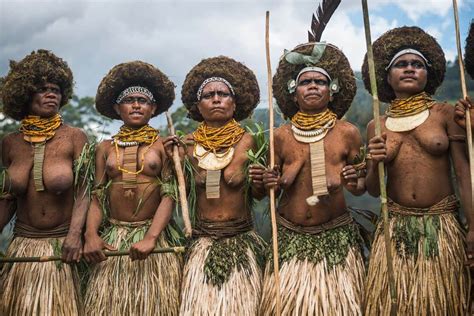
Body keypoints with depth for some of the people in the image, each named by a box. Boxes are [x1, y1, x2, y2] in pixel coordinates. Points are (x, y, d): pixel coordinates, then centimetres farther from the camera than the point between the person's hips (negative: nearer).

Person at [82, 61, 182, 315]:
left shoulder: (164, 145, 1)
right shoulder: (105, 148, 10)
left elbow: (169, 195, -7)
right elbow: (97, 197, 5)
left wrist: (150, 238, -19)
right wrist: (91, 235, -12)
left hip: (153, 233, -2)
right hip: (112, 238, 2)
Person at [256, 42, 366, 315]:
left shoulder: (347, 132, -4)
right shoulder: (281, 135, 0)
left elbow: (361, 187, 4)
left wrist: (354, 183, -18)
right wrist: (269, 184, -12)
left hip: (335, 237, -1)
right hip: (290, 238, 1)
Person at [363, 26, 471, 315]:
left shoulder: (445, 113, 1)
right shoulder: (376, 126, 6)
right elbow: (373, 190, 8)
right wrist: (374, 164, -12)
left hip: (441, 225, -1)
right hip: (396, 227, 2)